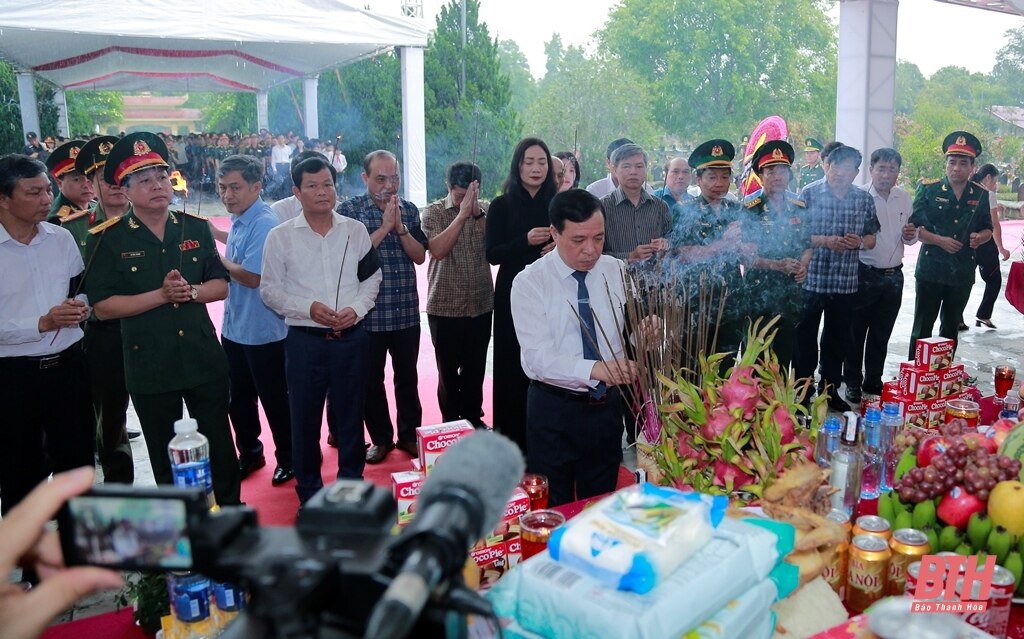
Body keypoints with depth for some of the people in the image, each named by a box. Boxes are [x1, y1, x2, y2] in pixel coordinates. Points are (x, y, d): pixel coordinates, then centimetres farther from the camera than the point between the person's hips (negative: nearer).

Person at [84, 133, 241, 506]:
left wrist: (192, 292, -16)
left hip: (204, 359, 2)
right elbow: (102, 306, -11)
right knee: (165, 459, 15)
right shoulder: (108, 240, -7)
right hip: (149, 367, -2)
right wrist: (161, 295, -20)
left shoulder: (196, 229, 3)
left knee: (221, 447, 13)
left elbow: (221, 285, 4)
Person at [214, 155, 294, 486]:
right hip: (234, 328, 9)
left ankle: (288, 458, 25)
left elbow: (252, 276, -23)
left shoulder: (264, 224, -21)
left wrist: (218, 258, -12)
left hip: (263, 331, -9)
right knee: (238, 398, 20)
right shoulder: (237, 221, 8)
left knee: (274, 399, 7)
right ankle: (249, 453, 37)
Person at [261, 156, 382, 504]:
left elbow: (371, 278, 10)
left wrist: (356, 309, -8)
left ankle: (351, 483, 28)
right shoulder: (280, 236, -2)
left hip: (351, 337, 2)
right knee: (305, 417, 7)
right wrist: (308, 308, -15)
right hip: (304, 340, -1)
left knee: (351, 413, 11)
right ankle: (308, 490, 23)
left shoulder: (356, 231, 5)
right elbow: (270, 289, -1)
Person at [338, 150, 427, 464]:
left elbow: (420, 256, 1)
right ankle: (380, 438, 24)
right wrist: (384, 226, -17)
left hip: (407, 311, 3)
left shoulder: (409, 210, 6)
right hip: (369, 313, -2)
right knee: (371, 379, 8)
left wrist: (400, 226, -13)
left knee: (407, 376, 12)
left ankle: (409, 434, 27)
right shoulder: (349, 209, -4)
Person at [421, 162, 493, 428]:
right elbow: (438, 250, -20)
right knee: (448, 371, 6)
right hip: (444, 308, -2)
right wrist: (462, 214, -23)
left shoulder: (485, 209, 4)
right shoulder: (434, 212, -4)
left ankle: (474, 419, 27)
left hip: (481, 306, 2)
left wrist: (478, 213, -19)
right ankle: (451, 423, 21)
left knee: (476, 369, 11)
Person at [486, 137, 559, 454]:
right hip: (514, 296, -1)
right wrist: (526, 241, -19)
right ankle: (513, 438, 13)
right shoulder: (501, 206, 1)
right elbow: (492, 254, -5)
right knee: (514, 368, 2)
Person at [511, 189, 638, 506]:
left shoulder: (618, 272, -1)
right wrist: (594, 368, -36)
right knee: (554, 509, 12)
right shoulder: (529, 283, -14)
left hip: (608, 404, 4)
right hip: (554, 409, -3)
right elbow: (538, 358, -22)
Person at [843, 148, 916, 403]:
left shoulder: (904, 198, 6)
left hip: (893, 276, 5)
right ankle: (853, 384, 17)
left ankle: (873, 381, 28)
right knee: (856, 333, 5)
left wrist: (911, 235, -6)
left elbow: (909, 237, 16)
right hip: (864, 274, -5)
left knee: (881, 335, 15)